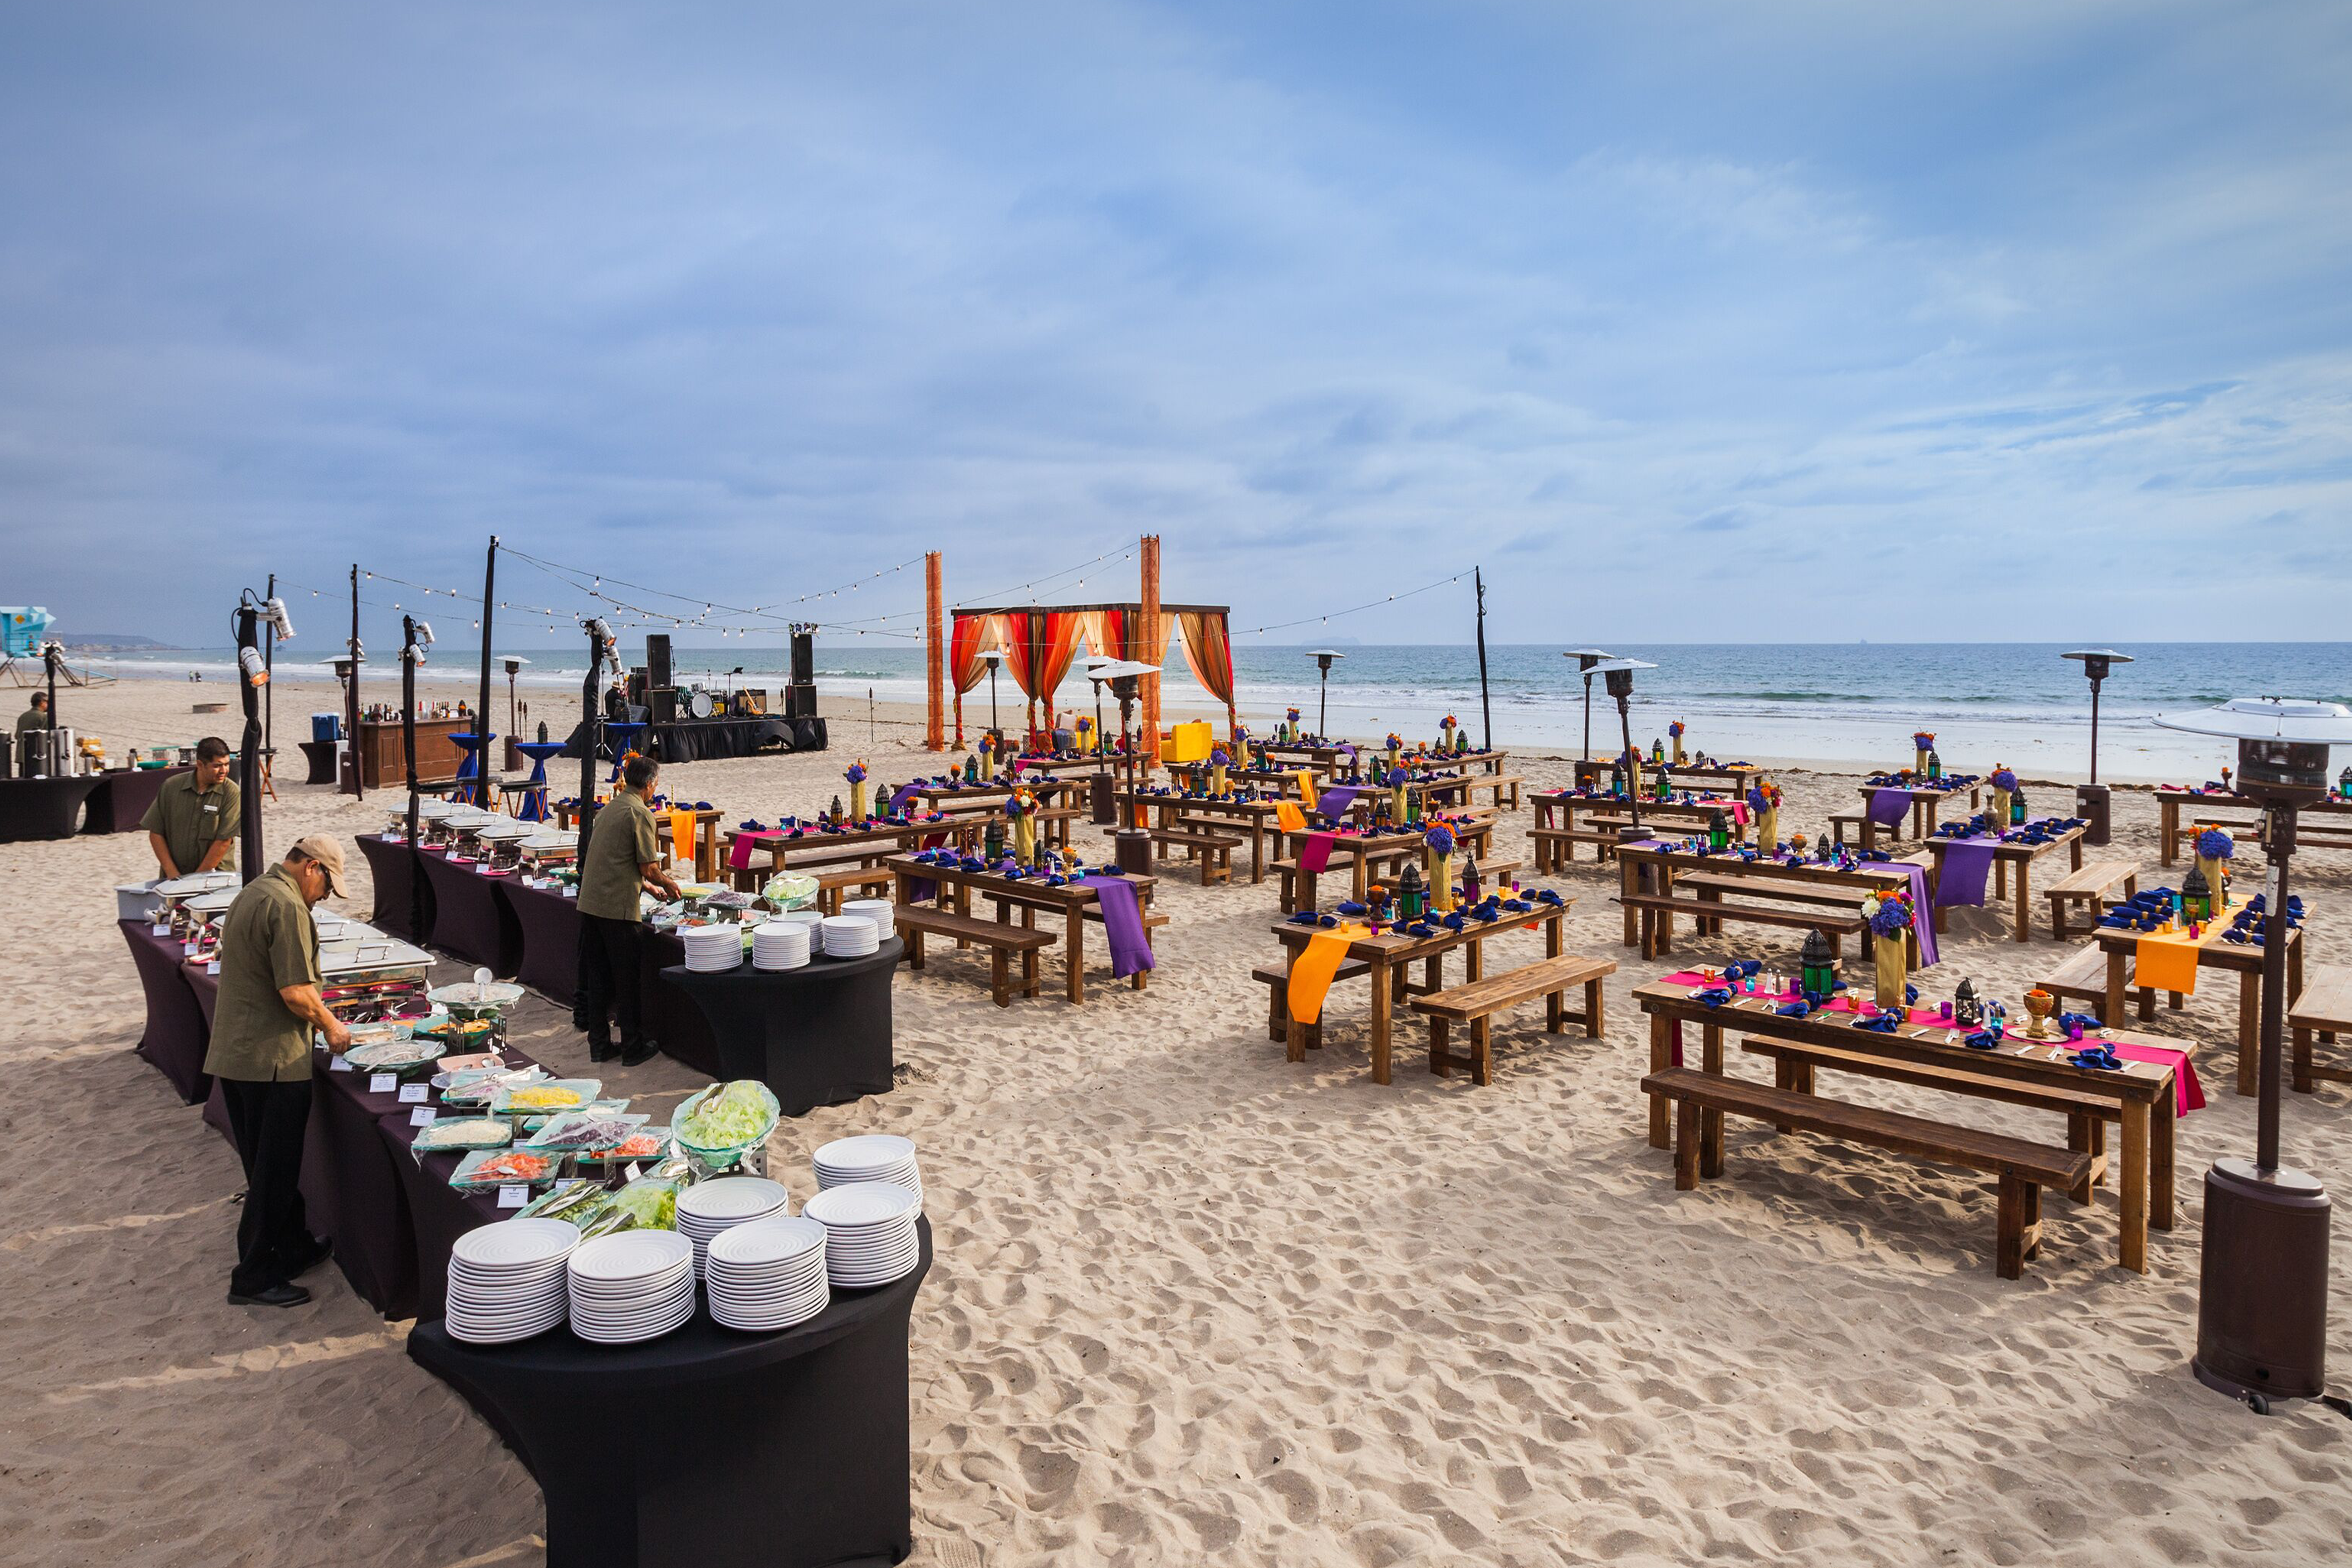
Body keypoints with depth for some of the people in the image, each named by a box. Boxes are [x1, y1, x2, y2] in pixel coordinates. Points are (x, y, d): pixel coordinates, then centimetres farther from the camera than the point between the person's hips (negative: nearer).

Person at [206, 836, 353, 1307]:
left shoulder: (252, 894, 15)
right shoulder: (287, 907, -18)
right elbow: (295, 992, -22)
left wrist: (320, 1018, 20)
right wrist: (331, 1026, -6)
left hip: (233, 1052, 10)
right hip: (272, 1059, -10)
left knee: (269, 1167, 19)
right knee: (274, 1174, 0)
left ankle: (294, 1248, 32)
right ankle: (254, 1278, 8)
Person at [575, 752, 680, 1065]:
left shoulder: (608, 809, 16)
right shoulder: (640, 813, -10)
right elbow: (649, 868, -12)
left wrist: (648, 886, 29)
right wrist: (669, 884, 7)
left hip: (590, 904, 8)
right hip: (619, 909, -8)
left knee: (597, 979, 13)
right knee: (627, 981, 3)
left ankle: (599, 1045, 20)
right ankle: (633, 1048, 11)